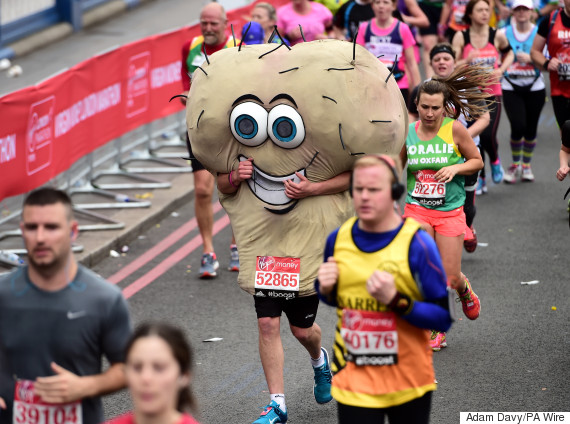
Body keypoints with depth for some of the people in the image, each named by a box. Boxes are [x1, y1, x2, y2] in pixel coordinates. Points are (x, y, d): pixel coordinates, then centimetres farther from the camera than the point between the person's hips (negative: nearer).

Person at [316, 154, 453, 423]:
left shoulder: (416, 243, -14)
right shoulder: (338, 239, -1)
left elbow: (444, 318, -16)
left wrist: (395, 300, -28)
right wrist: (325, 289, -5)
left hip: (409, 385, -2)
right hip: (354, 384, 2)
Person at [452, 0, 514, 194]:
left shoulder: (497, 36, -2)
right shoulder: (461, 37, -5)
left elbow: (509, 53, 17)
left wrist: (501, 69, 0)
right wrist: (468, 60, -25)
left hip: (492, 94, 0)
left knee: (488, 135, -15)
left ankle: (495, 161, 18)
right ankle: (480, 179, 20)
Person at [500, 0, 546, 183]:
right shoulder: (504, 33, 1)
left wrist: (530, 58, -18)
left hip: (534, 87, 1)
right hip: (511, 88, -1)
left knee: (531, 129, 5)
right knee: (518, 127, -13)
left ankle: (526, 165, 27)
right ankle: (515, 165, 11)